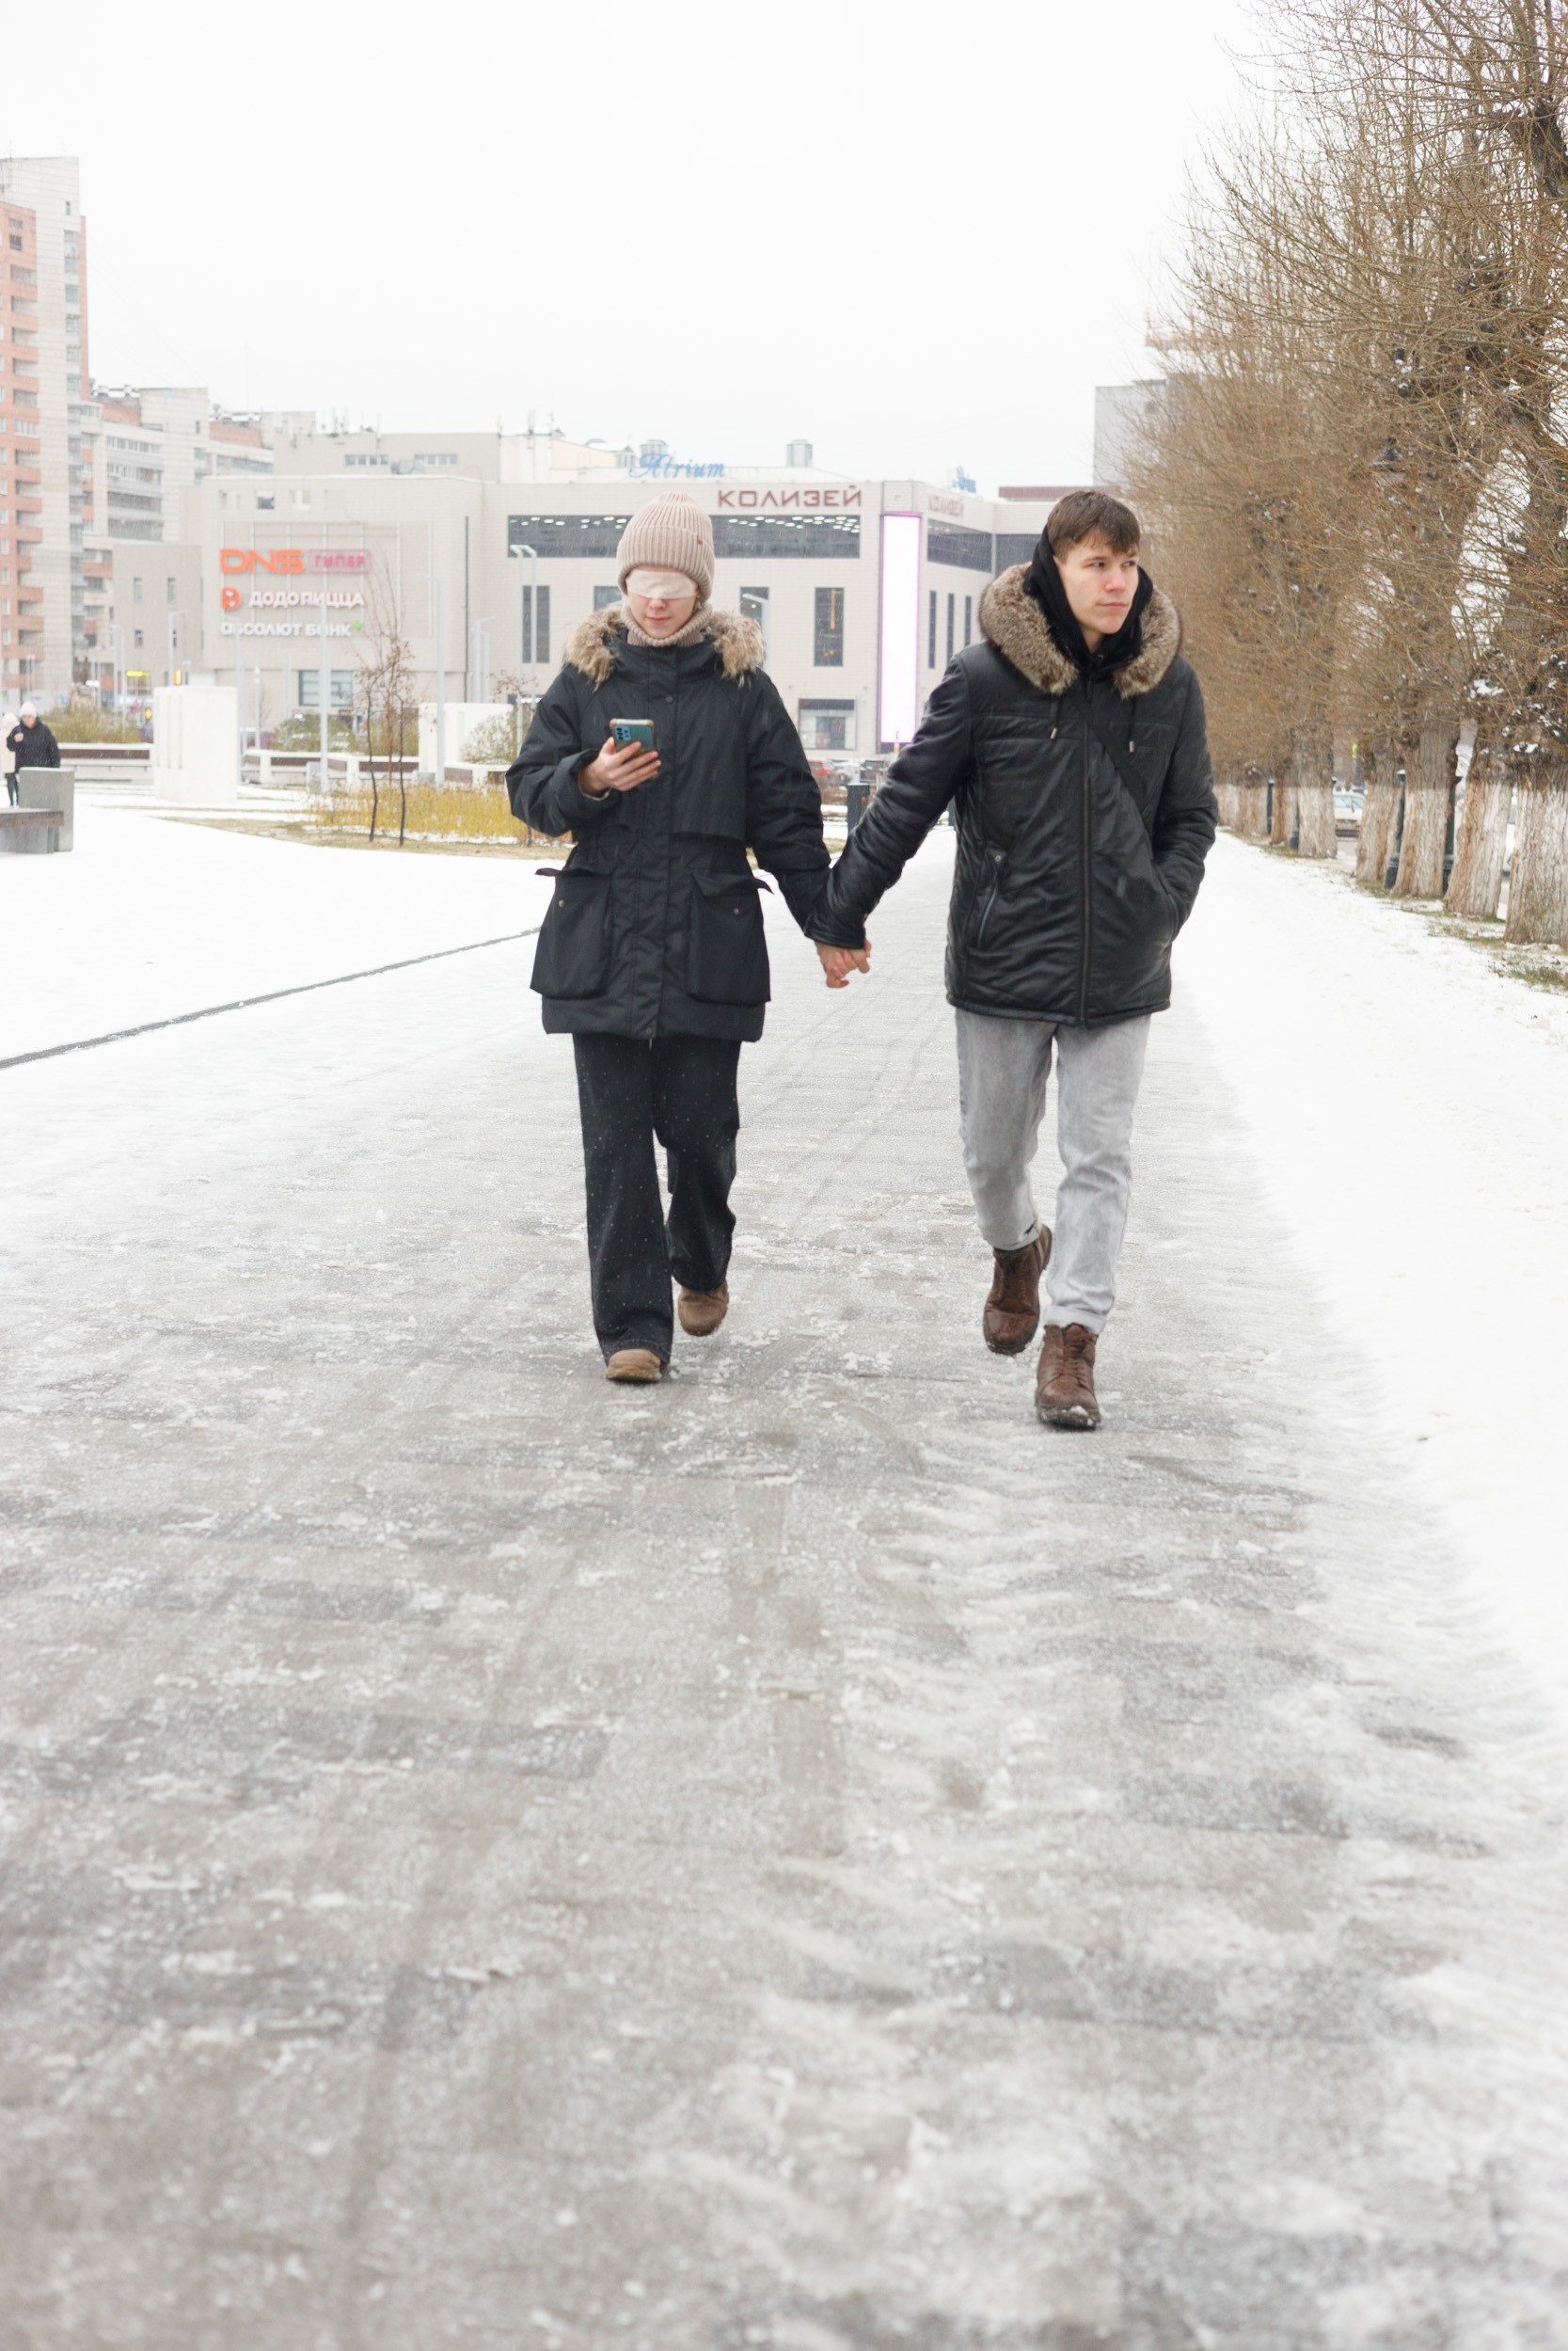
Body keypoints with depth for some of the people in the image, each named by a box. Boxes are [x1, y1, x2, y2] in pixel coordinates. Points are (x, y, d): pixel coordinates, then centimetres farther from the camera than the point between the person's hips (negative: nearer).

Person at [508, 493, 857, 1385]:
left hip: (711, 942, -1)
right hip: (602, 939, 1)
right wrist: (587, 782, -14)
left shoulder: (741, 682, 5)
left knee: (701, 1127, 1)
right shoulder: (587, 675, 8)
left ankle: (701, 1264, 32)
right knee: (617, 1139, -1)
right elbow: (530, 789, 8)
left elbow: (787, 811, 7)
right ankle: (632, 1323, 6)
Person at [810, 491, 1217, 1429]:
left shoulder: (1167, 683, 1)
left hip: (1118, 967, 1)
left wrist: (1161, 909, -4)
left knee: (1101, 1156, -1)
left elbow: (1192, 816, 13)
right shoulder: (986, 676, -7)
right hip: (1004, 955, -1)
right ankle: (1017, 1250, 43)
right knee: (993, 1150, 11)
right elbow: (908, 799, 0)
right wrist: (842, 913, 2)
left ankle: (1072, 1339, 5)